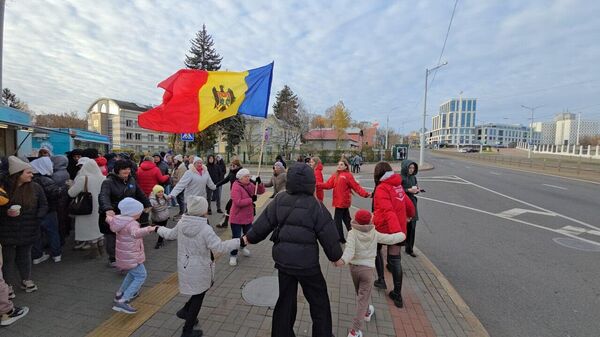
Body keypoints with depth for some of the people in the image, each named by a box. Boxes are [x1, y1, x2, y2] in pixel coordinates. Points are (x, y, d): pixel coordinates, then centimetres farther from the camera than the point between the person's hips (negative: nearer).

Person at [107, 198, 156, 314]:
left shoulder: (118, 219, 0)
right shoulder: (132, 224, -27)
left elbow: (109, 219, 25)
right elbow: (136, 233, -51)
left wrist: (109, 216, 47)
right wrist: (148, 229, -66)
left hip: (123, 256, 9)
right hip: (131, 257, -9)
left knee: (133, 273, 29)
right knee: (141, 276, -1)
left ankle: (121, 293, 42)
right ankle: (122, 301, -7)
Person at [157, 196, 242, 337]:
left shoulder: (181, 223, -8)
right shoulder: (205, 229, -28)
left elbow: (170, 234, 11)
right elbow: (219, 247, -30)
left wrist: (159, 229, 32)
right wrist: (239, 241, -24)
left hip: (185, 266, 7)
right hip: (199, 270, -6)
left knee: (201, 289, 30)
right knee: (198, 297, 14)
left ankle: (185, 311, 32)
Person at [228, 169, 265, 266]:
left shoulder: (250, 185, 3)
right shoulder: (236, 187, -20)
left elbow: (261, 191, 5)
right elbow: (238, 202, -28)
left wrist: (259, 183, -13)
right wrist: (251, 199, -25)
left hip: (248, 216, 7)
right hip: (237, 218, -7)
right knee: (236, 237, 2)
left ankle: (243, 246, 51)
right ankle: (233, 255, 21)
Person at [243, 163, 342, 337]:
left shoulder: (280, 199, -4)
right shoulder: (314, 205, -14)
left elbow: (264, 222, 3)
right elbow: (328, 234, -8)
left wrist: (250, 237, 20)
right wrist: (336, 256, 7)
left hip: (283, 259, 4)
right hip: (307, 262, -4)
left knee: (285, 300, 22)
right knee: (319, 301, 17)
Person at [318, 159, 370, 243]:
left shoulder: (348, 175, -12)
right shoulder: (335, 175, 7)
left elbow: (356, 186, -14)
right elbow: (328, 185, -1)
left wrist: (365, 194, -23)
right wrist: (317, 185, -11)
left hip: (342, 201, -7)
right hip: (339, 201, 7)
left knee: (337, 219, 0)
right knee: (346, 219, 19)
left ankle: (340, 238, 14)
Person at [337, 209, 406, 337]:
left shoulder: (352, 233, -11)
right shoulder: (375, 234, -5)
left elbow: (350, 249, -27)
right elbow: (391, 239, 4)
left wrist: (343, 260, -40)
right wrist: (402, 235, 22)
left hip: (353, 267, 1)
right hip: (367, 269, -1)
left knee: (360, 294, 25)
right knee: (363, 298, 4)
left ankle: (367, 312, 51)